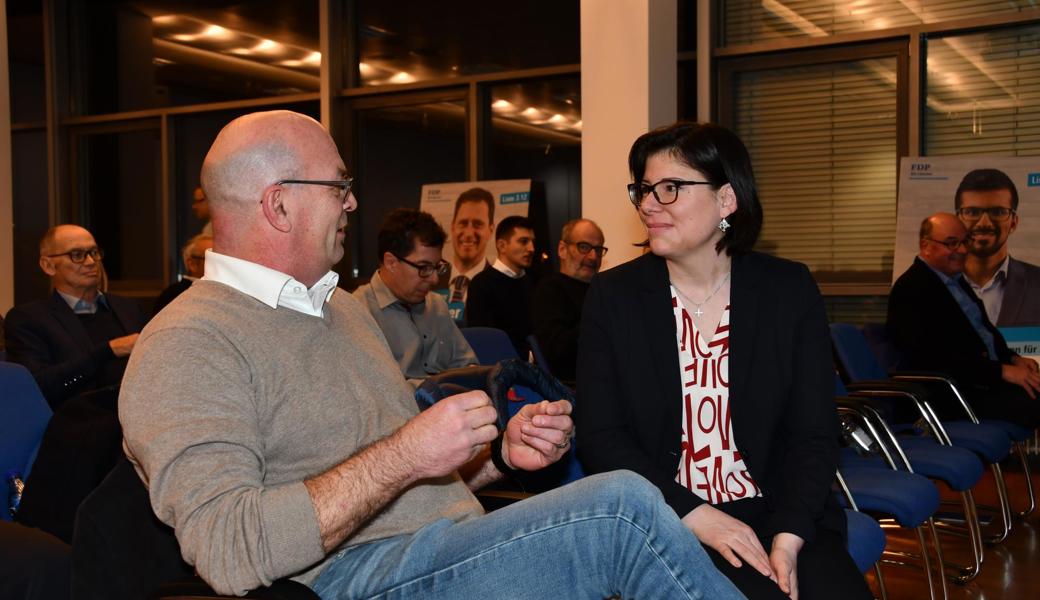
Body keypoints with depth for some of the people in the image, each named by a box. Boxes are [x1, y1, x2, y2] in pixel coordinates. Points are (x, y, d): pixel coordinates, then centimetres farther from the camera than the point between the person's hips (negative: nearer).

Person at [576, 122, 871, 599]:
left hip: (774, 512, 2)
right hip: (664, 522, -2)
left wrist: (788, 537, -16)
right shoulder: (612, 296, 0)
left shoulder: (790, 290, 3)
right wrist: (694, 516, -16)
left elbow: (815, 434, 0)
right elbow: (599, 436, -5)